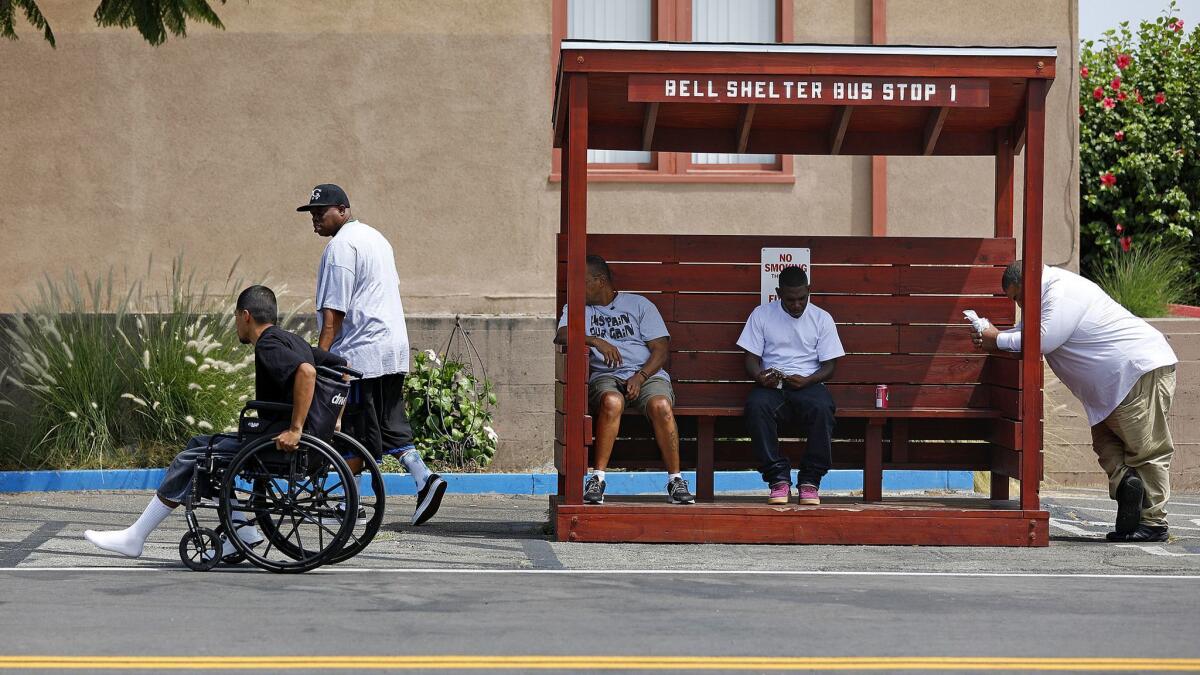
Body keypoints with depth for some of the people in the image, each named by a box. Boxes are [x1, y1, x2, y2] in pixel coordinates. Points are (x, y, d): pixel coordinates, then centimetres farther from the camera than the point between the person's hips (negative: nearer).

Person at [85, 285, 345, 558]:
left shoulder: (268, 346, -15)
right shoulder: (293, 340, 16)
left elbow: (306, 372, -34)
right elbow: (342, 367, 21)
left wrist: (295, 429, -33)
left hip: (275, 441, -10)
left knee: (188, 461, -2)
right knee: (199, 444, 19)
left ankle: (134, 538, 7)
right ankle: (241, 530, 11)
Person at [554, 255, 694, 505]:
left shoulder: (639, 305, 15)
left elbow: (660, 350, 6)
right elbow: (561, 336, -1)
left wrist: (640, 377, -11)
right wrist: (595, 341, -18)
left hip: (647, 374, 0)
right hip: (606, 376, 0)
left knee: (661, 405, -34)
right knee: (612, 402, -37)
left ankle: (675, 480, -27)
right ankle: (597, 478, -33)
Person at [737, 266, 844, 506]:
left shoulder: (822, 318, 9)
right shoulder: (761, 315, 10)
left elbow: (829, 366, 7)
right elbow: (751, 359, 8)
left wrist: (806, 381, -14)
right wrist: (760, 377, -16)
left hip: (808, 385, 0)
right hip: (771, 385, 0)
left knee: (823, 407, -37)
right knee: (756, 405, -37)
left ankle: (810, 480, -23)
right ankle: (779, 478, -28)